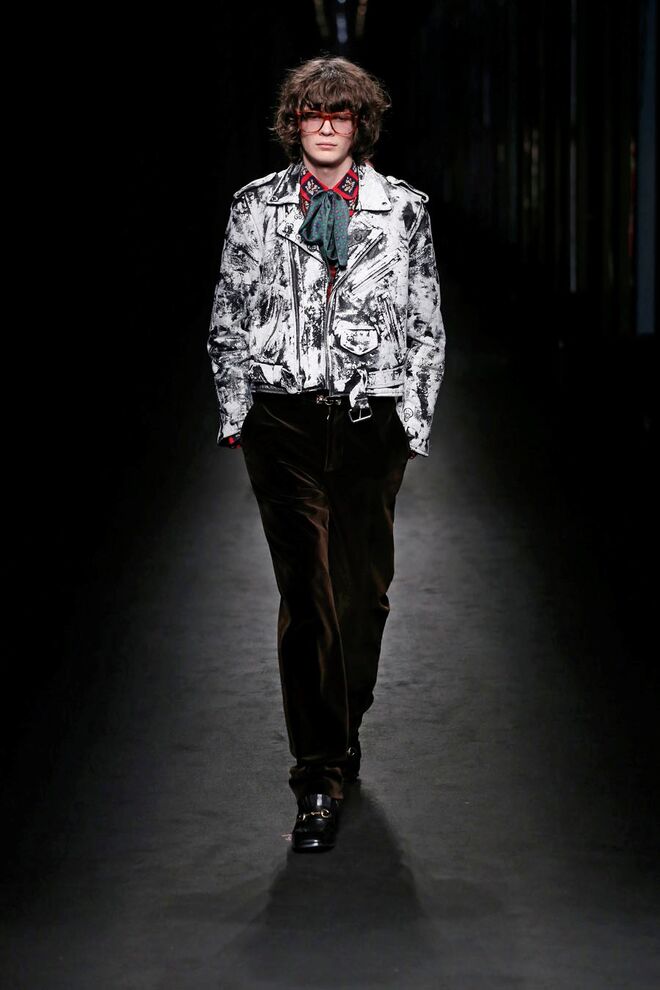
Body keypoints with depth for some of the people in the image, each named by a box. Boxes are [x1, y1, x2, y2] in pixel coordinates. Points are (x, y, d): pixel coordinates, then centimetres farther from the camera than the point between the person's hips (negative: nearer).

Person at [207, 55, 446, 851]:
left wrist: (416, 420, 5)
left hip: (372, 420, 1)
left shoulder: (402, 208, 6)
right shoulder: (256, 207, 8)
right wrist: (235, 412, 6)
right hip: (284, 420, -1)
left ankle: (340, 734, 26)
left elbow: (425, 324, 9)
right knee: (306, 594, -5)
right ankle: (320, 774, 0)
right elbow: (229, 318, 11)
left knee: (363, 591, 3)